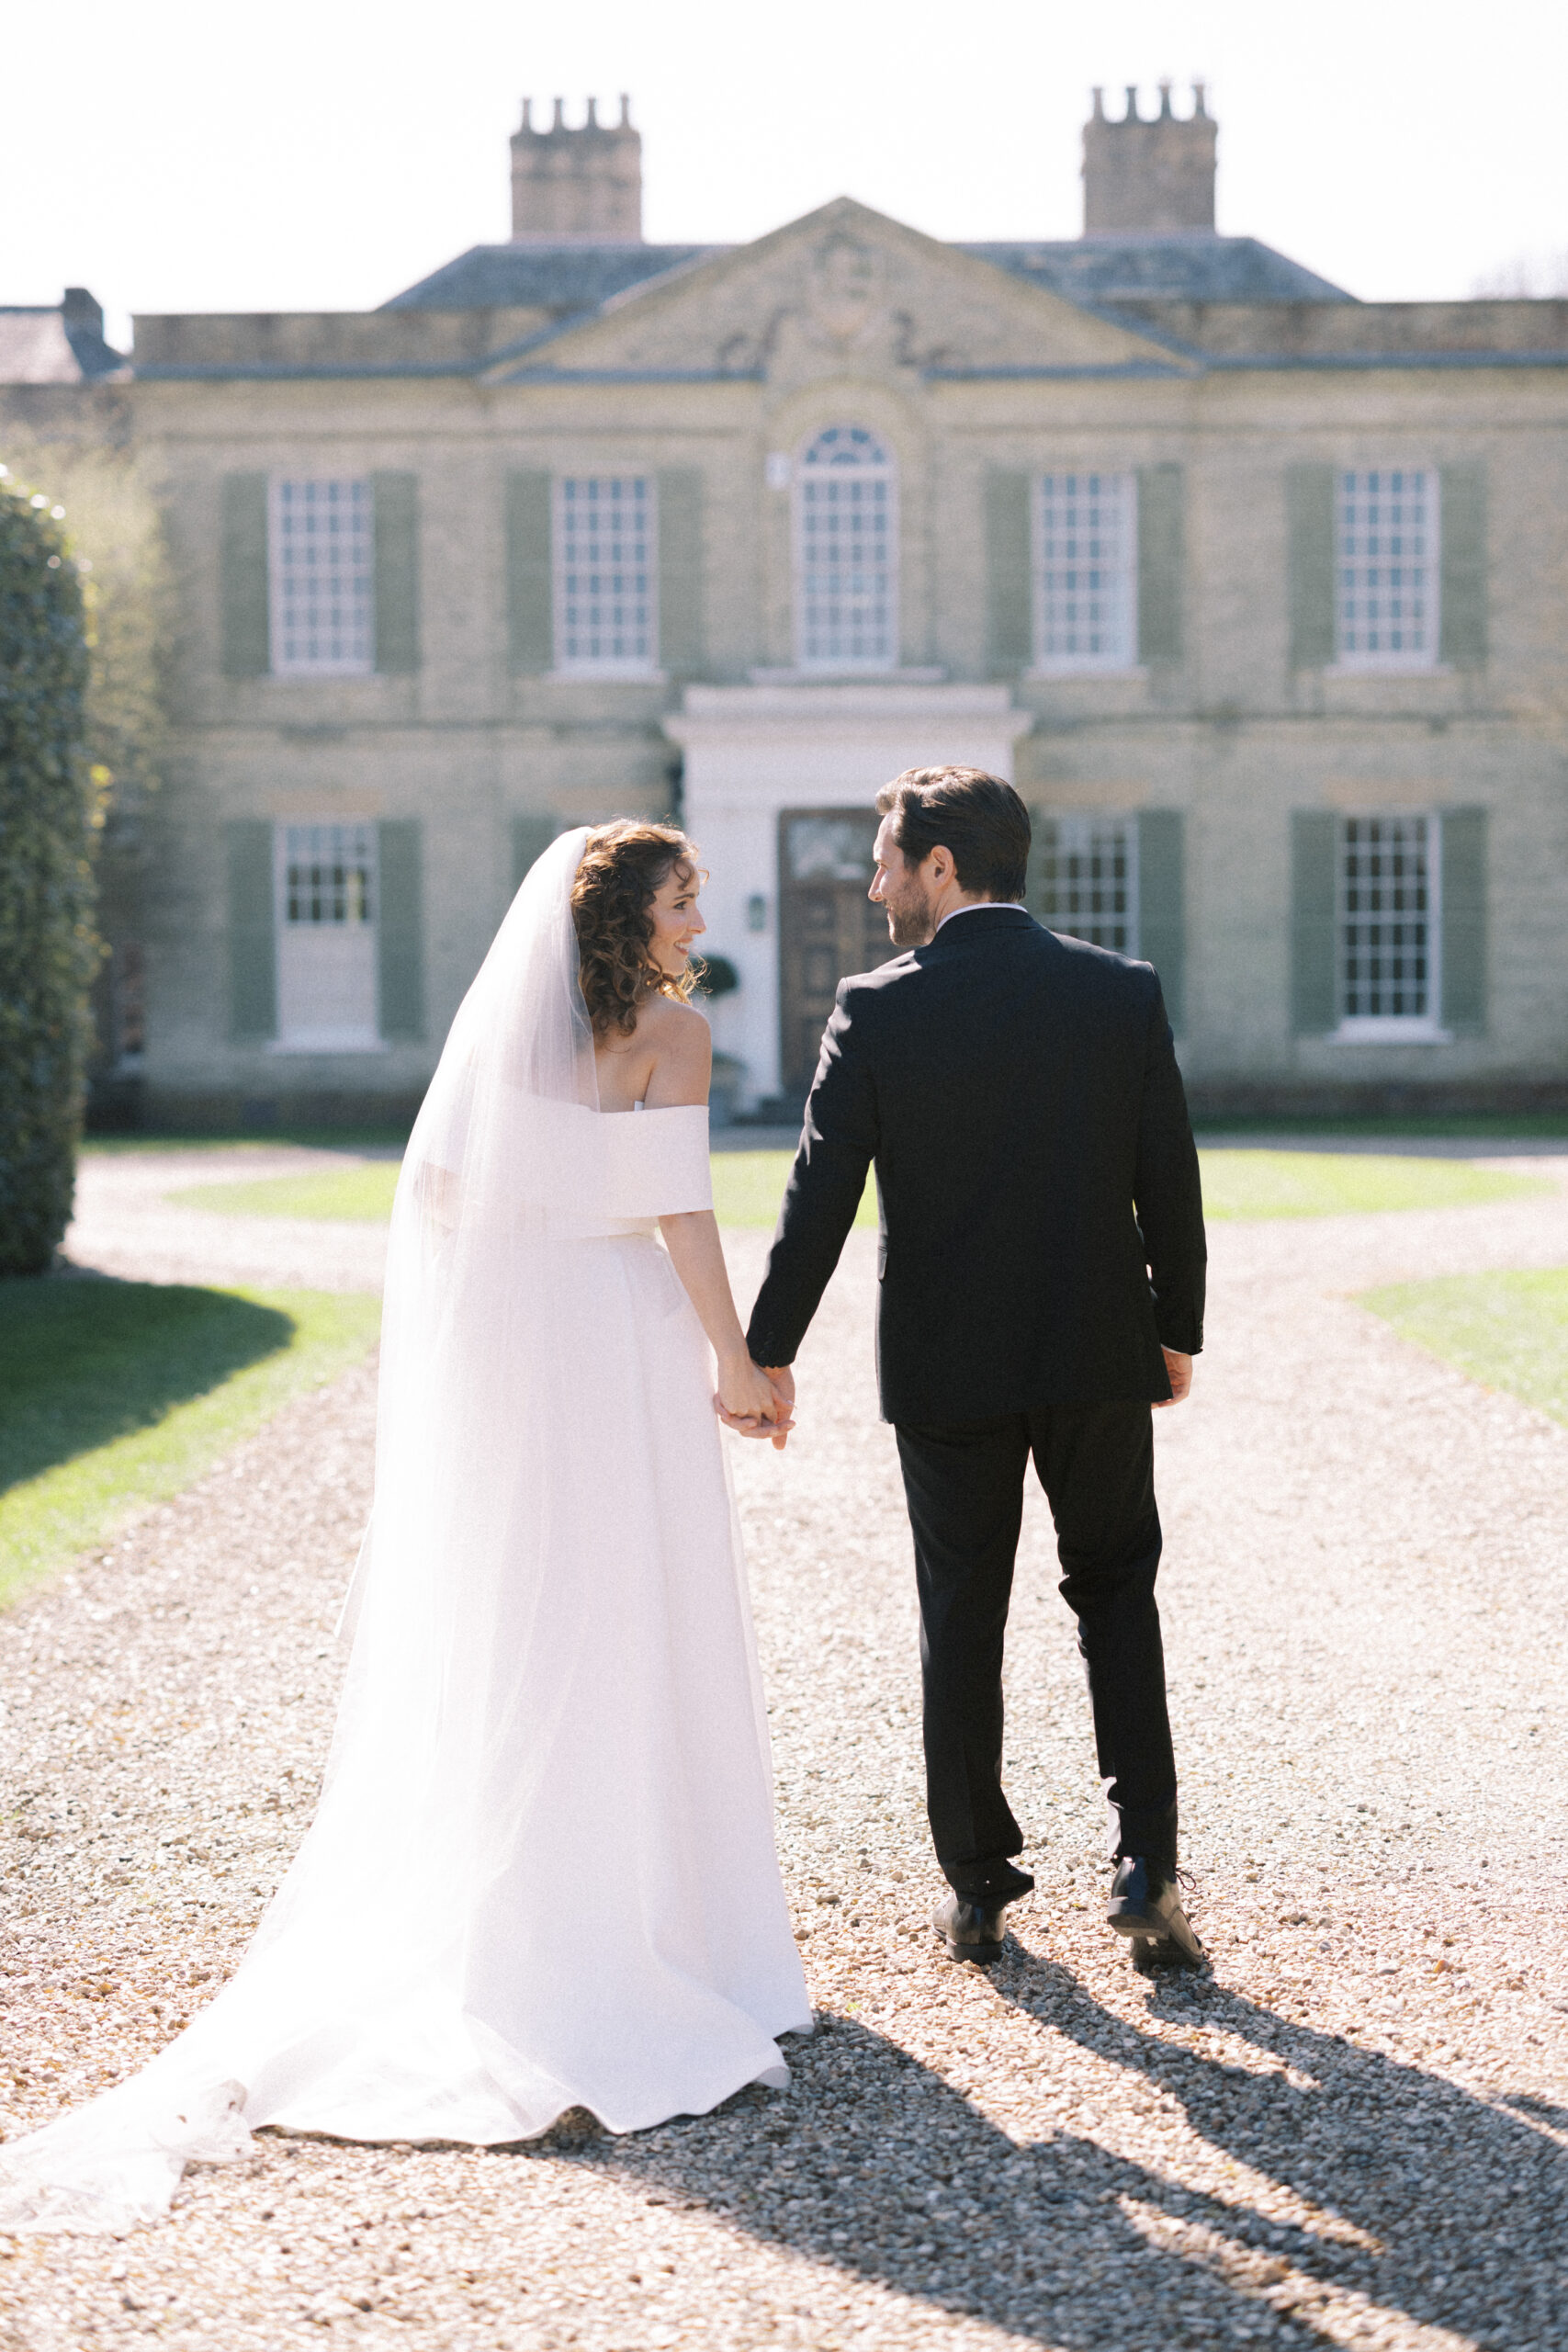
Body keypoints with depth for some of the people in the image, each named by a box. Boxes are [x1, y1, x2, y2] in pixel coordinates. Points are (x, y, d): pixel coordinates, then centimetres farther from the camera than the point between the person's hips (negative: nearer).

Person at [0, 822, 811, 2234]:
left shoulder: (501, 1021, 8)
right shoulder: (669, 1032, -8)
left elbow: (434, 1185, 8)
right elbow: (679, 1206, -14)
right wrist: (734, 1358, -9)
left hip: (499, 1338, 6)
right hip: (621, 1337, -6)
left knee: (499, 1627, 12)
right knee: (633, 1626, 2)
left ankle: (473, 1904, 18)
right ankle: (644, 1900, 8)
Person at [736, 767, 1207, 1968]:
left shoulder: (877, 1011, -10)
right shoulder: (1124, 992, -5)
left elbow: (821, 1195, -9)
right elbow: (1170, 1182, -1)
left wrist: (768, 1352, 1)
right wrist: (1179, 1331, 11)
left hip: (947, 1369, -1)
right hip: (1102, 1353, 2)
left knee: (962, 1620, 11)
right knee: (1117, 1593, 17)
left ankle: (978, 1889, 17)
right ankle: (1148, 1868, 7)